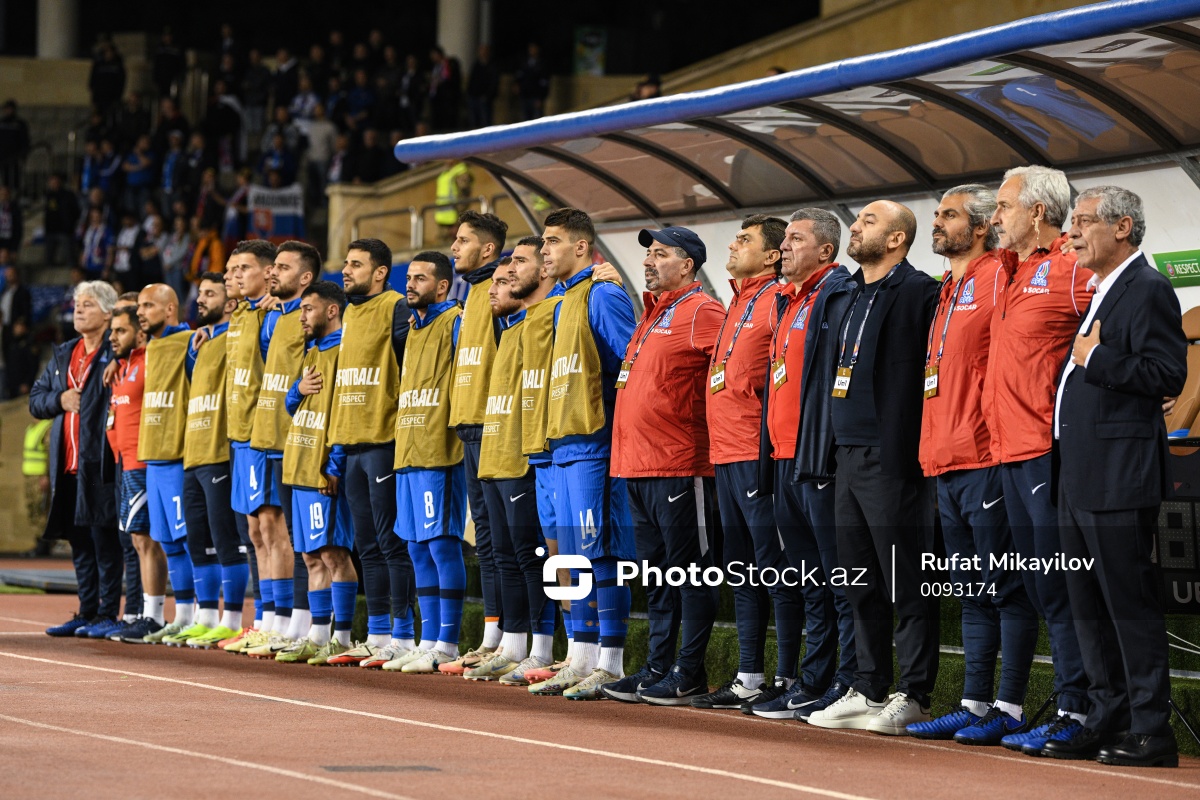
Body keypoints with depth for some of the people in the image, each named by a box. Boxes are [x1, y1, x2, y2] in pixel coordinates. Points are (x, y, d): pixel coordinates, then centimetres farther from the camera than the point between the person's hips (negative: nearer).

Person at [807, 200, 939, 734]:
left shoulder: (917, 291, -8)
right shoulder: (856, 295, 17)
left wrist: (908, 447, -16)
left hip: (891, 460, -9)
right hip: (850, 457, 9)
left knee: (905, 585, -4)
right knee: (860, 584, 12)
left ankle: (913, 696, -1)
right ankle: (869, 689, 18)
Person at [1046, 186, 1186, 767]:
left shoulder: (1148, 290, -10)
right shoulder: (1098, 293, 19)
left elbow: (1168, 374, -18)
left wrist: (1096, 359, -15)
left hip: (1119, 477, -10)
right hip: (1079, 479, 10)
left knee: (1130, 604, -7)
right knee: (1089, 606, 12)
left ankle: (1151, 731, -4)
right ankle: (1107, 720, 18)